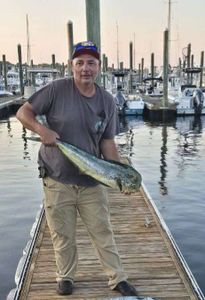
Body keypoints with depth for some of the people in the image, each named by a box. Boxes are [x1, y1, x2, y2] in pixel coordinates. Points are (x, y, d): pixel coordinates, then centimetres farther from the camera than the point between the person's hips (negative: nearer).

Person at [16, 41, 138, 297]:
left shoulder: (107, 101, 2)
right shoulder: (57, 89, -8)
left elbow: (107, 142, 3)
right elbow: (23, 112, -4)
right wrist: (41, 129, -23)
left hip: (91, 182, 2)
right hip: (57, 180, -2)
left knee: (103, 232, 10)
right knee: (62, 235, 12)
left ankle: (117, 279, 27)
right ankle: (65, 277, 34)